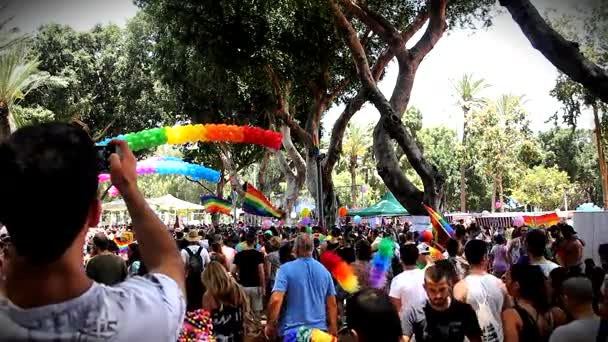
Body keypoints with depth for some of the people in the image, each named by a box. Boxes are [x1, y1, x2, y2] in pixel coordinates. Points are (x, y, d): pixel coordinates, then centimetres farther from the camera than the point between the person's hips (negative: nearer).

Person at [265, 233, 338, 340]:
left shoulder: (286, 269, -10)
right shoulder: (324, 270, 3)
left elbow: (275, 300, -19)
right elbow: (332, 304, 5)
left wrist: (270, 325, -7)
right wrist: (333, 330, 15)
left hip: (292, 331, -3)